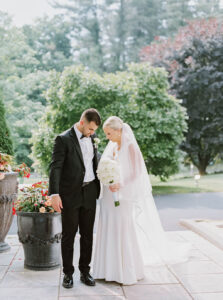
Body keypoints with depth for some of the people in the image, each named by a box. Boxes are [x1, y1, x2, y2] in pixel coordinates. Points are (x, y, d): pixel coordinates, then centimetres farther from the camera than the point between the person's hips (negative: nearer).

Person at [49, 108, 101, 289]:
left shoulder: (92, 137, 9)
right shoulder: (63, 139, -10)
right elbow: (55, 167, -16)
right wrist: (54, 194, -25)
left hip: (89, 193, 5)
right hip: (70, 194, -5)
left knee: (87, 234, 11)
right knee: (68, 234, 5)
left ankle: (85, 271, 24)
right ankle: (68, 273, 18)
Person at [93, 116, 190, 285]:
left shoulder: (130, 147, -10)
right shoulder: (111, 147, 10)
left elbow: (138, 174, -14)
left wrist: (120, 186, -24)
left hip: (124, 198, -7)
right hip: (109, 200, 7)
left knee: (126, 233, -1)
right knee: (109, 232, 9)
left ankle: (129, 272, 12)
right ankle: (110, 269, 20)